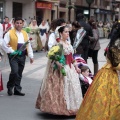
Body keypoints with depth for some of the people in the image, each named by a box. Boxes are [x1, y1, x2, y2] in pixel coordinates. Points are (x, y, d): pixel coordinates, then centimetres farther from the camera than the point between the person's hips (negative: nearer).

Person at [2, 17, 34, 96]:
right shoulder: (9, 33, -4)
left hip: (22, 56, 5)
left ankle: (17, 90, 19)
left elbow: (28, 45, 16)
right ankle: (10, 87, 5)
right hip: (13, 56, -5)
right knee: (14, 71, -17)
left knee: (19, 74, 9)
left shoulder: (25, 33, 13)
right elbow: (4, 45, -8)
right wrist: (12, 51, -13)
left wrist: (31, 56, 11)